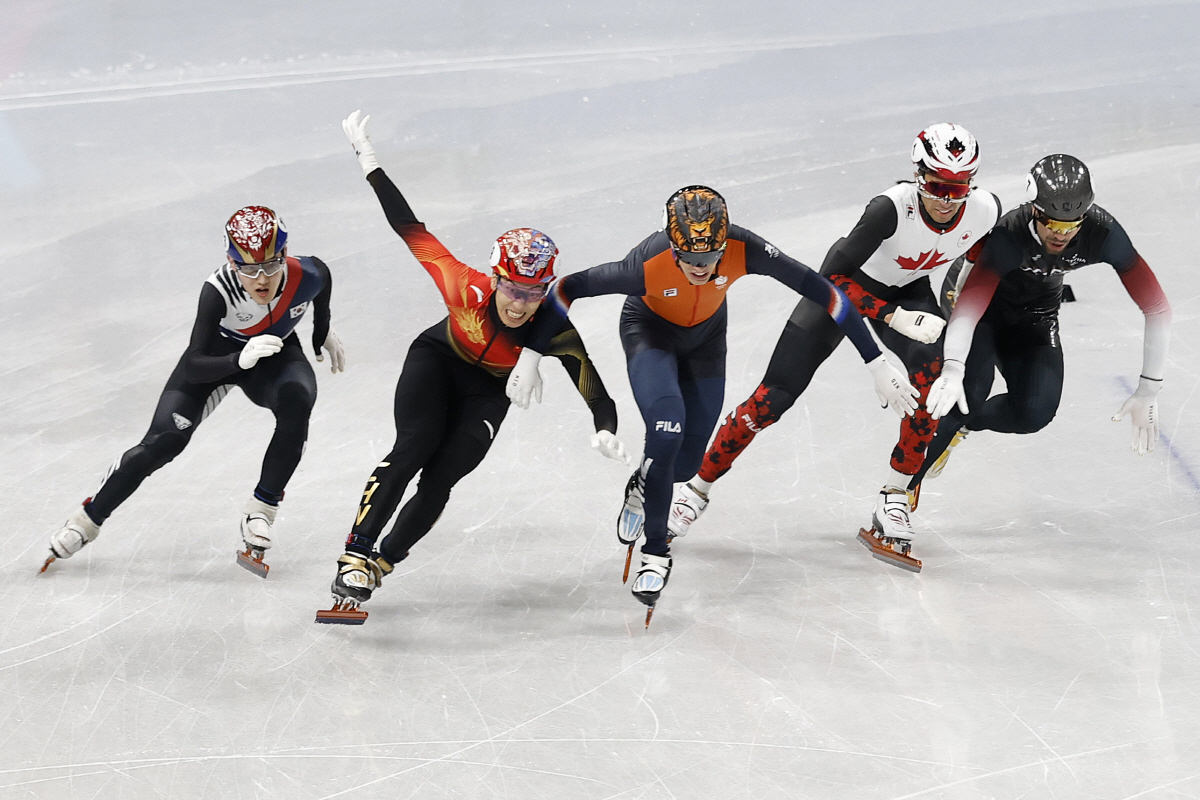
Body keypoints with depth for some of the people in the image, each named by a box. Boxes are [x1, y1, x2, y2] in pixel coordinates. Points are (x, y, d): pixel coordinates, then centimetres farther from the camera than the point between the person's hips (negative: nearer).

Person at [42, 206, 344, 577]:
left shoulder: (309, 274, -30)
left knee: (297, 400, -32)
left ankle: (261, 510, -17)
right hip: (218, 354, -2)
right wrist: (240, 359, -57)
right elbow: (194, 366, -39)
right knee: (163, 441, -11)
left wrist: (324, 332, 12)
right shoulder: (218, 290, -37)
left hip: (276, 353, 2)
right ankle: (88, 518, 8)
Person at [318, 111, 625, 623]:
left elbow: (590, 384, -32)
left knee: (440, 479, -12)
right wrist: (369, 162, -25)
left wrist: (606, 430, -52)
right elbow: (411, 229, -26)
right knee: (414, 446, -25)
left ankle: (384, 562, 8)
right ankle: (355, 556, -24)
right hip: (435, 362, -1)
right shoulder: (465, 288, -34)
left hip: (488, 393, 1)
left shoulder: (553, 330, -31)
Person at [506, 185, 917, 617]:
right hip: (649, 330, -3)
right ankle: (655, 551, -5)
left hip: (706, 337, 3)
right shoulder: (647, 264, -40)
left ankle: (643, 487, 42)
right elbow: (568, 289, -26)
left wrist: (877, 363, -28)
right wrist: (530, 358, -21)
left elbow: (823, 293, -30)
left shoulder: (745, 250, -37)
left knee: (686, 461, 5)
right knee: (666, 432, -25)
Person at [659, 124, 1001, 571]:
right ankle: (698, 486, 11)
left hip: (911, 290, 3)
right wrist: (892, 317, -37)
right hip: (848, 283, -3)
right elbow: (834, 275, -30)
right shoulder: (892, 207, -36)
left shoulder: (986, 211, -23)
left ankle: (894, 500, -9)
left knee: (931, 379, -26)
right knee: (774, 397, -8)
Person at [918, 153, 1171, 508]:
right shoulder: (1009, 234, -39)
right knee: (968, 391, -26)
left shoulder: (1103, 234, -30)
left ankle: (960, 425, 17)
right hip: (977, 296, -4)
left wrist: (1149, 390, -27)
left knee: (1034, 413, -13)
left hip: (1035, 315, 4)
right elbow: (969, 306, -49)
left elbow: (1157, 307, -24)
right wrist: (953, 370, -66)